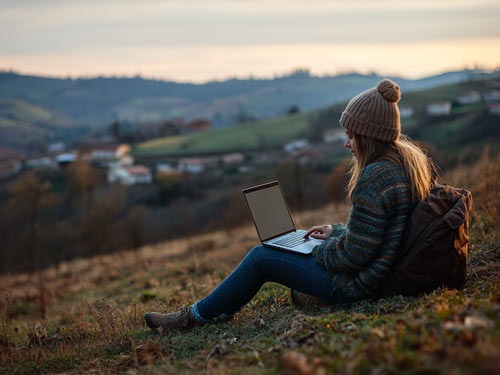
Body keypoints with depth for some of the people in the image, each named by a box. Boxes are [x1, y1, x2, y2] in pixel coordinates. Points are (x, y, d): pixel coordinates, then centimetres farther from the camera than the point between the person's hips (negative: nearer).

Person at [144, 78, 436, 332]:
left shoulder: (374, 179, -27)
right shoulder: (412, 158, 4)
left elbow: (354, 256, -26)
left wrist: (316, 250, -7)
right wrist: (336, 231, 10)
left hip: (357, 283, -9)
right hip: (388, 270, 10)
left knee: (261, 257, 0)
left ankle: (197, 316, 16)